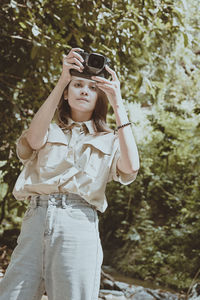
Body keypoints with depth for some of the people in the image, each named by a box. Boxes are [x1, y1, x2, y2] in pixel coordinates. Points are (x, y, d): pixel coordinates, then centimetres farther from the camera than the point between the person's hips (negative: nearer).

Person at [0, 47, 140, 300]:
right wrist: (61, 81, -10)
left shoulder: (109, 142, 18)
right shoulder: (49, 132, 21)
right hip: (35, 220, 1)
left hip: (78, 224, -1)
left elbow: (131, 167, -5)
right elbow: (34, 140, -5)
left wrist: (118, 104, -5)